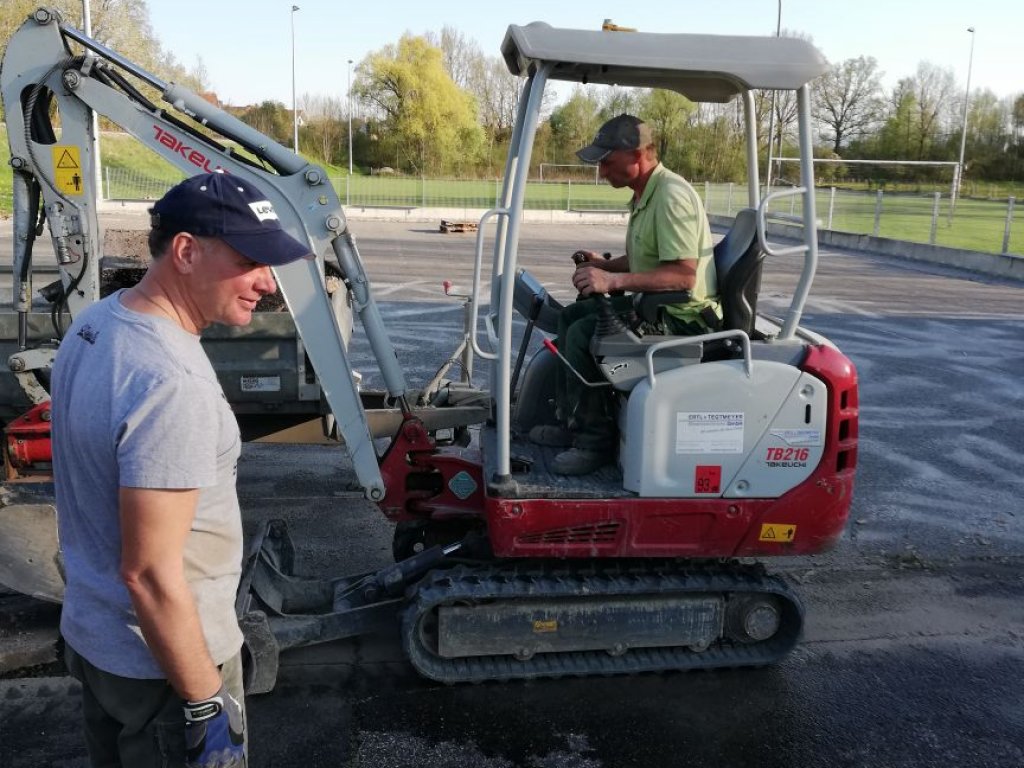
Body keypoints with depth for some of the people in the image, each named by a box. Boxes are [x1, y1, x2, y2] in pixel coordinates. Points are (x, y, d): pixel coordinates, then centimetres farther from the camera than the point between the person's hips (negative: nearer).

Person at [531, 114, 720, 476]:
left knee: (584, 333, -22)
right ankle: (571, 422, 16)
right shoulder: (645, 194, 12)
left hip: (682, 316, -11)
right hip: (652, 303, 11)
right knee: (570, 316, 14)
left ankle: (595, 442, -10)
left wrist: (614, 279, -32)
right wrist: (604, 264, 8)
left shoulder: (671, 196, -21)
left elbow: (683, 274, -29)